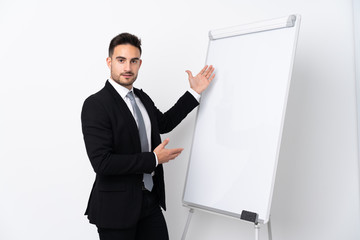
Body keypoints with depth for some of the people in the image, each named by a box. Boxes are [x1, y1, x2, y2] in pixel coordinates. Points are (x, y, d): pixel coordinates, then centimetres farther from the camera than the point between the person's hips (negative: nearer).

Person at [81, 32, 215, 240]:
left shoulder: (142, 97, 7)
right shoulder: (96, 104, -17)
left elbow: (164, 123, 23)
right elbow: (102, 162, -24)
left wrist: (195, 92, 17)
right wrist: (153, 159, -18)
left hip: (150, 200, 7)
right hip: (117, 207, -6)